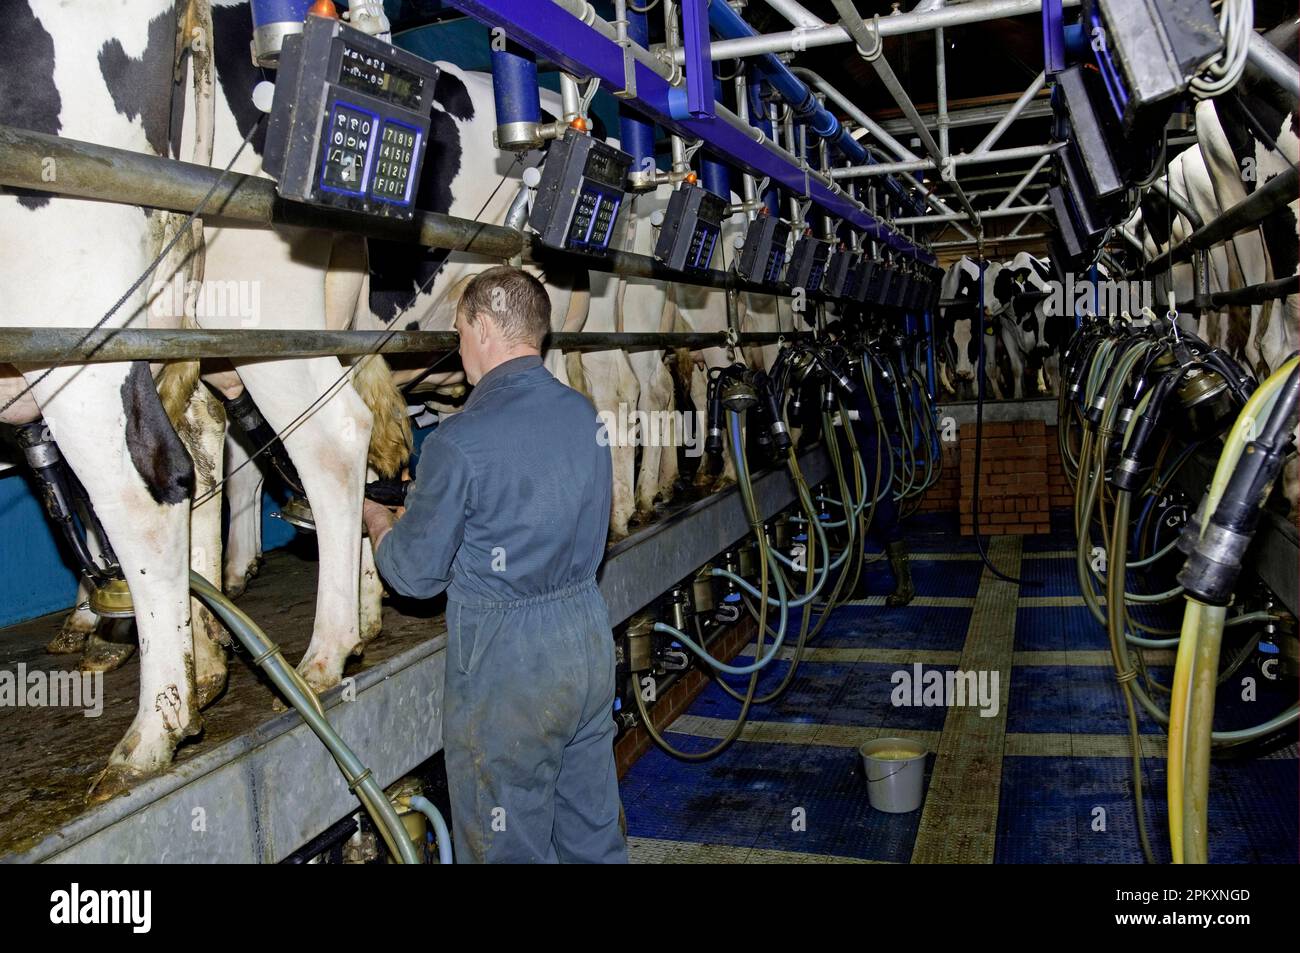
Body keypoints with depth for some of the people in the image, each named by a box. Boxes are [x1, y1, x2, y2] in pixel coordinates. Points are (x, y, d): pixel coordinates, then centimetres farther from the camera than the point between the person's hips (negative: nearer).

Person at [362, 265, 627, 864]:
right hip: (589, 639, 7)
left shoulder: (460, 442, -18)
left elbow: (415, 575, -10)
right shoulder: (584, 415, 3)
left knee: (508, 846, 12)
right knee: (594, 834, 21)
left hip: (507, 664, -7)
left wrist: (378, 523, 12)